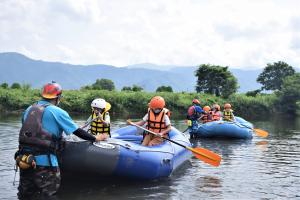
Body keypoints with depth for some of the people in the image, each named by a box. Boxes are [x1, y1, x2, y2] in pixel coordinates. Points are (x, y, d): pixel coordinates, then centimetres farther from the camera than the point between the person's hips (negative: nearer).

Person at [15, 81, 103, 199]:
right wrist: (95, 138, 15)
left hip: (23, 160, 6)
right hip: (44, 162, -6)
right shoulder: (57, 112, -4)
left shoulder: (29, 109, 13)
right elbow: (77, 131, 0)